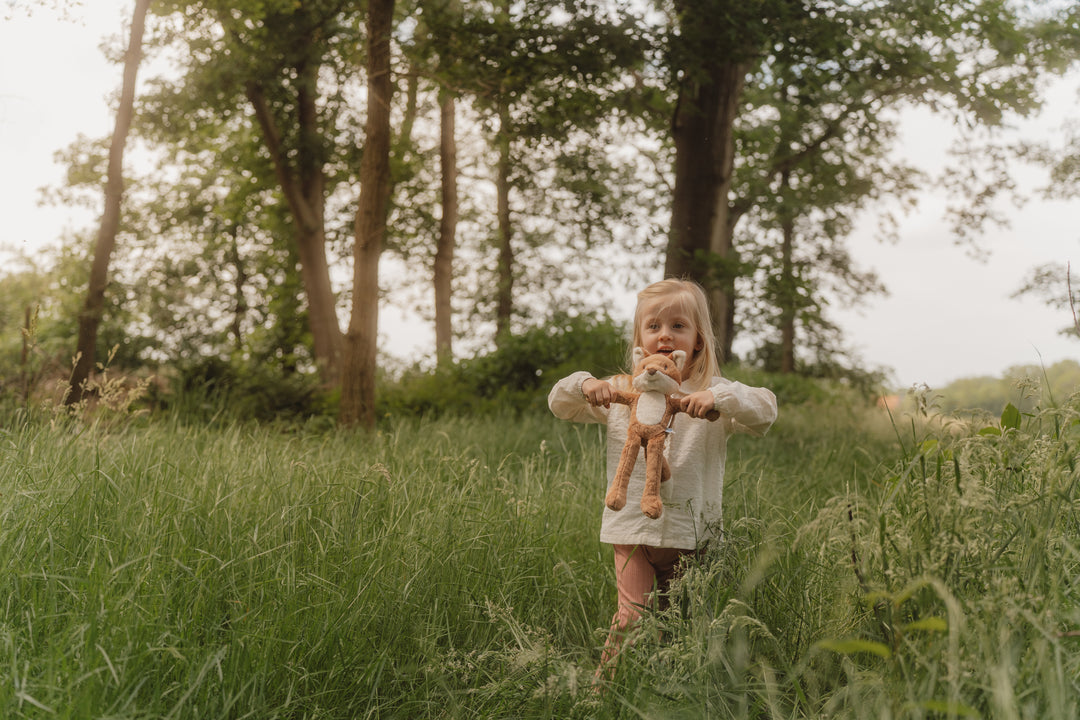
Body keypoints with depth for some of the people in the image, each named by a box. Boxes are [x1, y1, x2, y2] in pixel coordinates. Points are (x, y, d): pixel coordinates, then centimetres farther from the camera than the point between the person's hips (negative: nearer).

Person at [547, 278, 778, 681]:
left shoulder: (713, 395, 0)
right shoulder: (621, 392, 7)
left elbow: (765, 410, -14)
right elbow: (559, 404, 12)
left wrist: (717, 397, -30)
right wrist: (583, 385, -10)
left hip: (691, 530, 0)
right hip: (632, 527, 0)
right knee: (633, 617, -8)